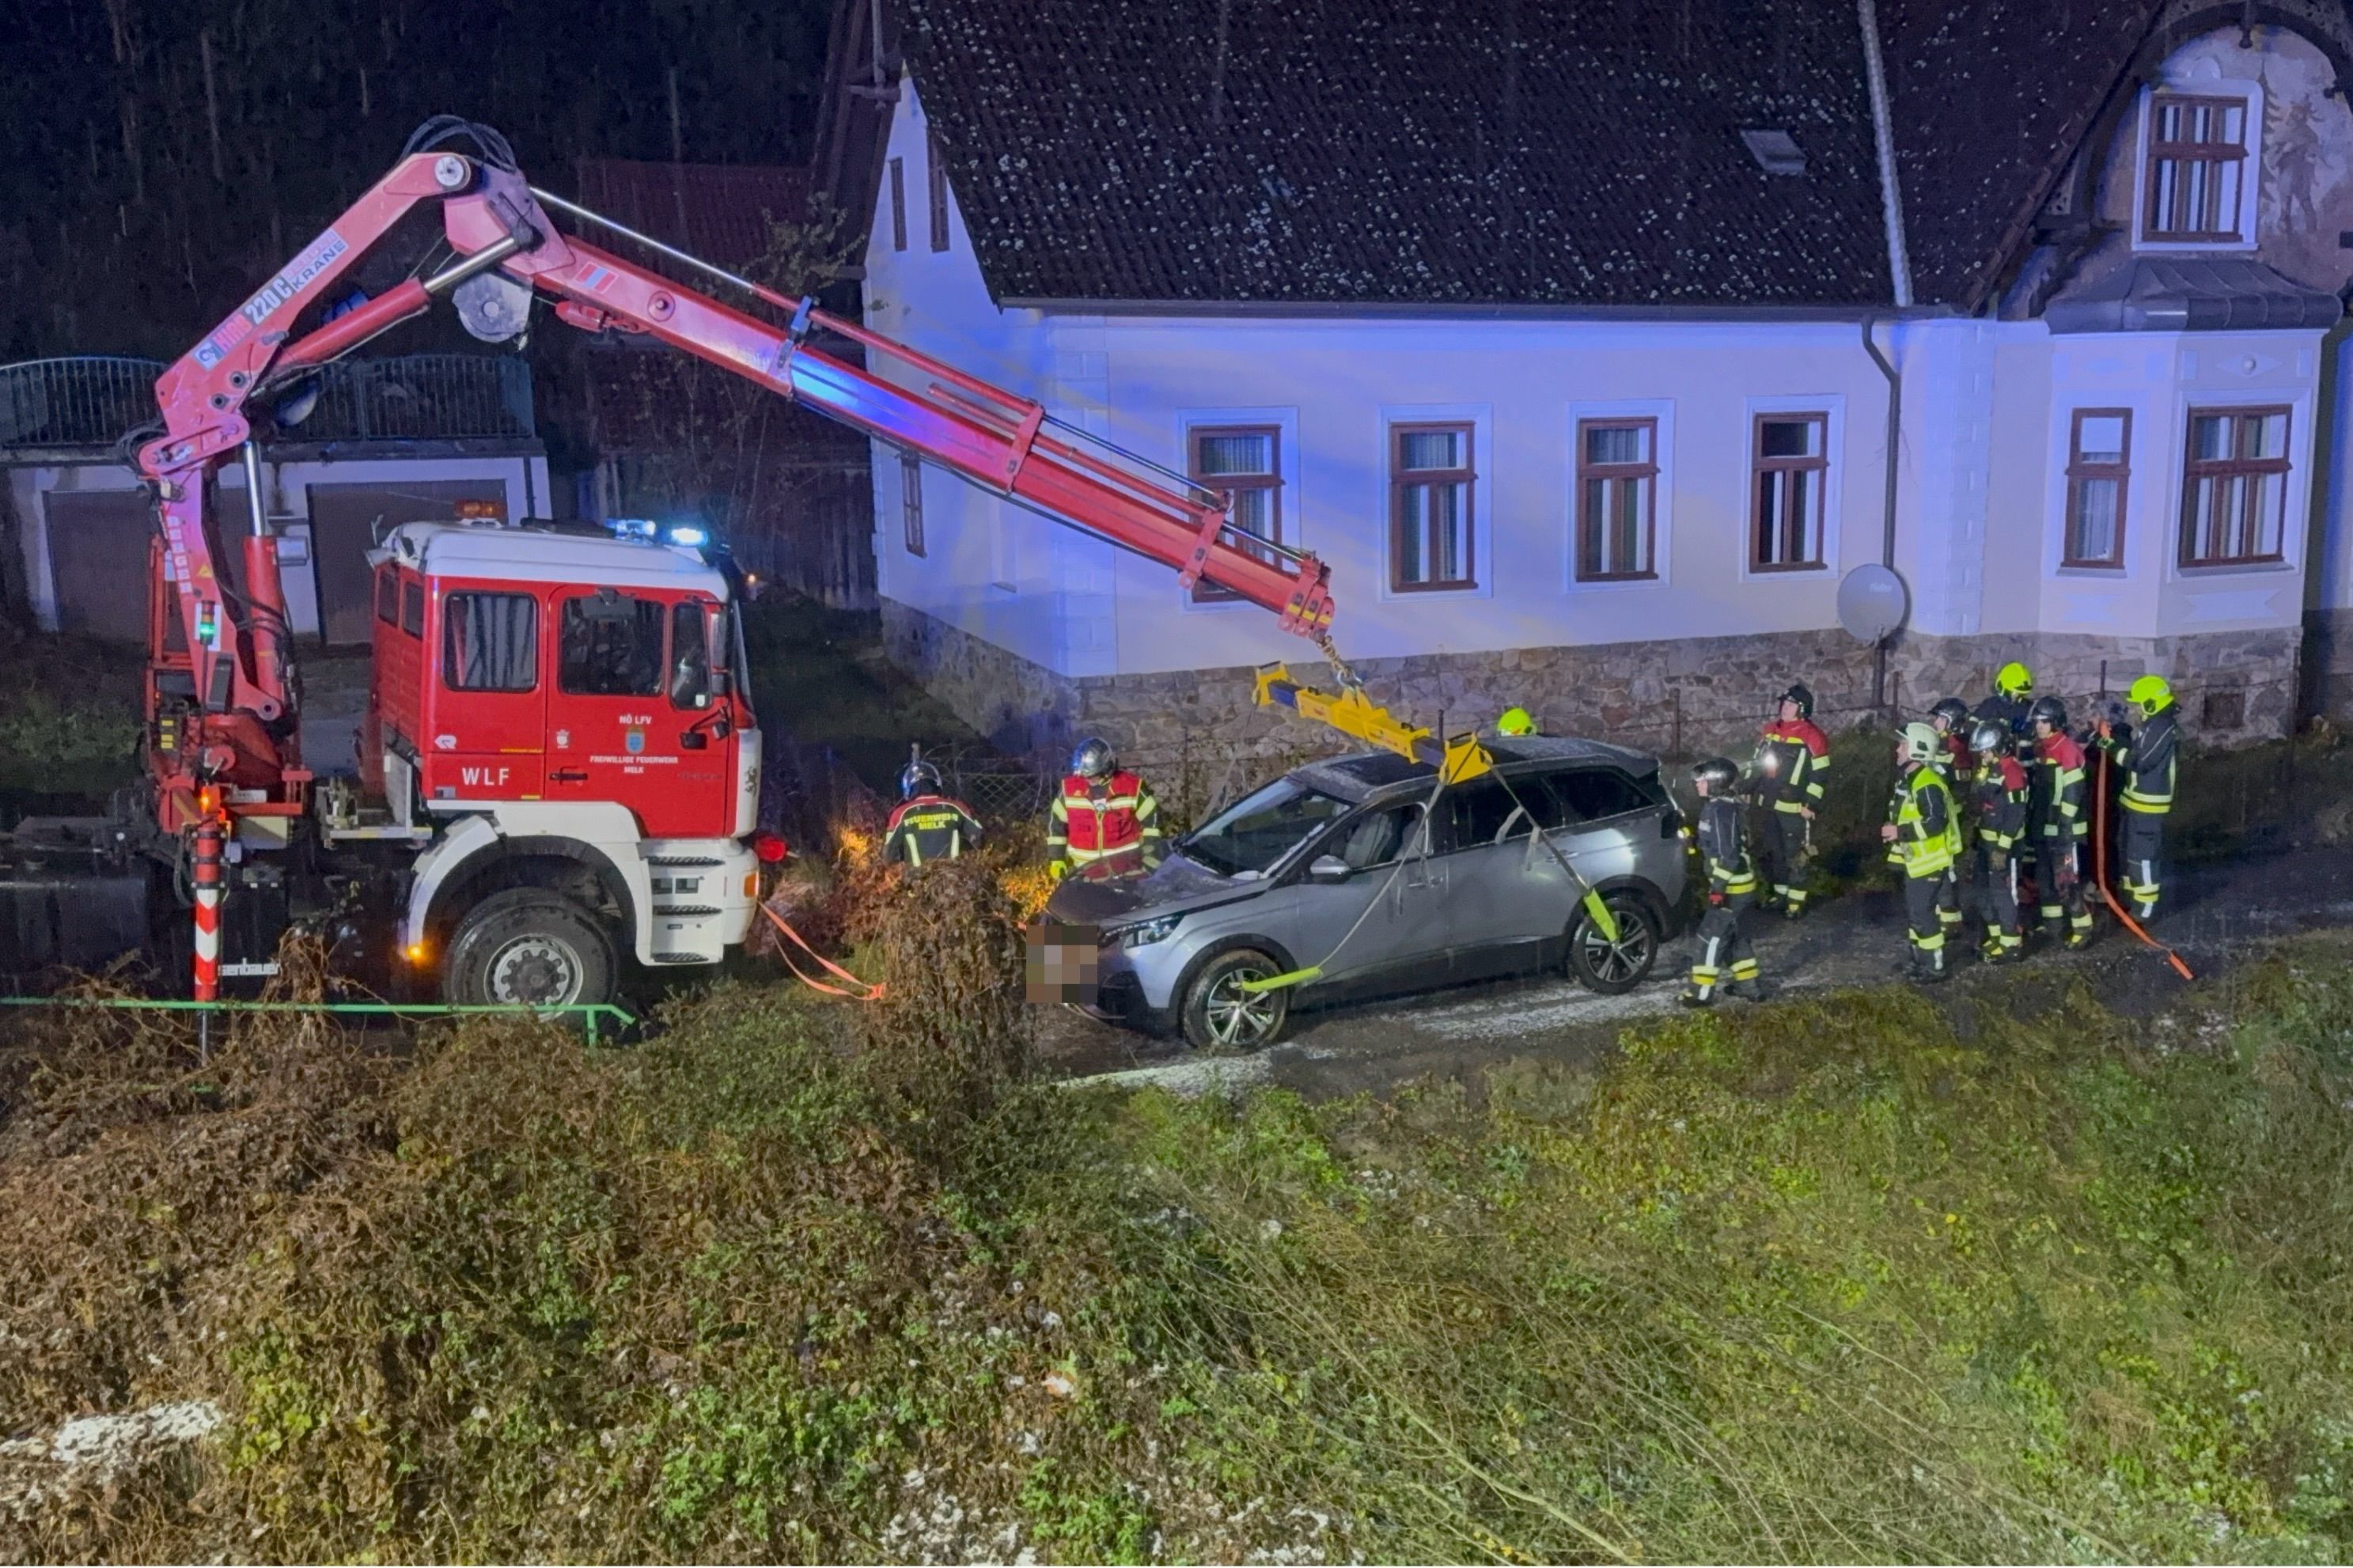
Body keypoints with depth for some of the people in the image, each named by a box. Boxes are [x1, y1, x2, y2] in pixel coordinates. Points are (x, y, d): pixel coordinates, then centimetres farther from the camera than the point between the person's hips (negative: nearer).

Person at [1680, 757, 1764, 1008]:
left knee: (1712, 936, -4)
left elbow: (1728, 854, -25)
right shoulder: (1721, 805, 10)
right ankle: (1750, 985, 28)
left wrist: (1718, 886, -24)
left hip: (1732, 886, -10)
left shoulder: (1721, 810, -22)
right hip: (1736, 883, 10)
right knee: (1731, 934, 20)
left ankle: (1702, 992, 1)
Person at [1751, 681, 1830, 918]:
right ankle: (1780, 892, 30)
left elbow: (1820, 775, -13)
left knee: (1795, 855, -1)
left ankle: (1796, 901, 6)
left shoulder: (1812, 738, -13)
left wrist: (1810, 805, -15)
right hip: (1770, 805, 7)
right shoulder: (1770, 731, 8)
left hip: (1795, 808, -7)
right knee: (1772, 851, 16)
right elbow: (1757, 763, 18)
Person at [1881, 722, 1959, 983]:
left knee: (1921, 913, -7)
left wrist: (1900, 832, -26)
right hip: (1916, 861, 11)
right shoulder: (1908, 780, 12)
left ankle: (1934, 967, 1)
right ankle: (1920, 961, 26)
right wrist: (1896, 831, 10)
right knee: (1912, 912, 16)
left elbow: (1936, 822, -30)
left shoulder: (1927, 784, -22)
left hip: (1930, 862, -11)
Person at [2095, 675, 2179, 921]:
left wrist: (2110, 743, -20)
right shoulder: (2157, 724, 10)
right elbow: (2137, 749, 13)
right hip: (2139, 798, 11)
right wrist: (2114, 734, 1)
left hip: (2148, 802, -11)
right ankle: (2131, 894, 35)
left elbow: (2137, 761, -25)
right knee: (2128, 847, 22)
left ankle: (2145, 907, 1)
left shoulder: (2161, 728, -23)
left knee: (2142, 853, -5)